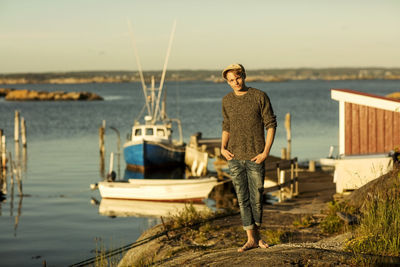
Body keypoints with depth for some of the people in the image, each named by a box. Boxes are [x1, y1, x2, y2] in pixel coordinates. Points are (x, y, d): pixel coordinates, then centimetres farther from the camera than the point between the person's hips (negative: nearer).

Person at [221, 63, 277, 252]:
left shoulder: (260, 97, -5)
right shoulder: (227, 101, 7)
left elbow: (271, 125, -4)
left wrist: (266, 152, -11)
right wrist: (223, 148, 2)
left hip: (255, 158, -3)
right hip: (234, 158, 3)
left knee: (256, 198, 4)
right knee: (242, 199, 3)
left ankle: (257, 234, 24)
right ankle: (251, 239, 7)